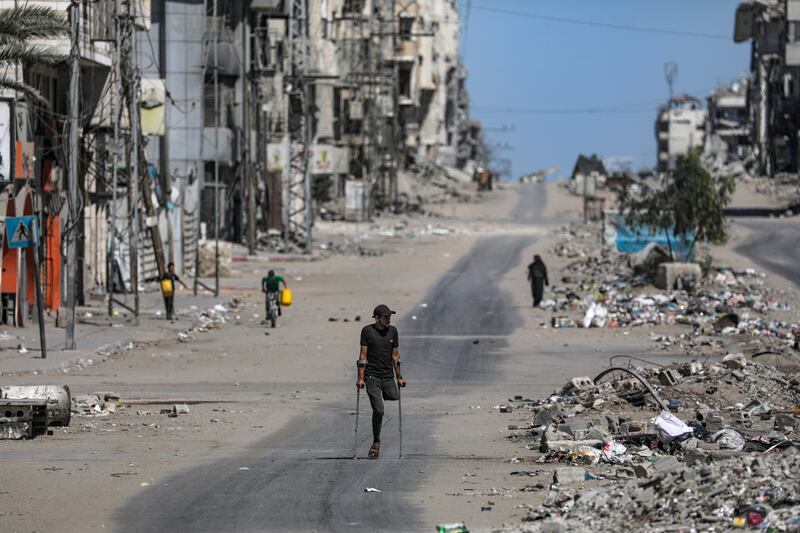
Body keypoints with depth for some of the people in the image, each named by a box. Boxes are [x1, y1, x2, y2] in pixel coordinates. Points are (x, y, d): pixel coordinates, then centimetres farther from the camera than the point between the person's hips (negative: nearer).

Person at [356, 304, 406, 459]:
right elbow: (363, 355, -5)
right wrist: (361, 378, -9)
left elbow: (395, 356, 12)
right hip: (372, 377, -5)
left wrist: (399, 377, 12)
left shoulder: (392, 331, 7)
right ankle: (376, 443, 2)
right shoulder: (367, 331, -5)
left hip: (388, 376, 5)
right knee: (378, 410, -12)